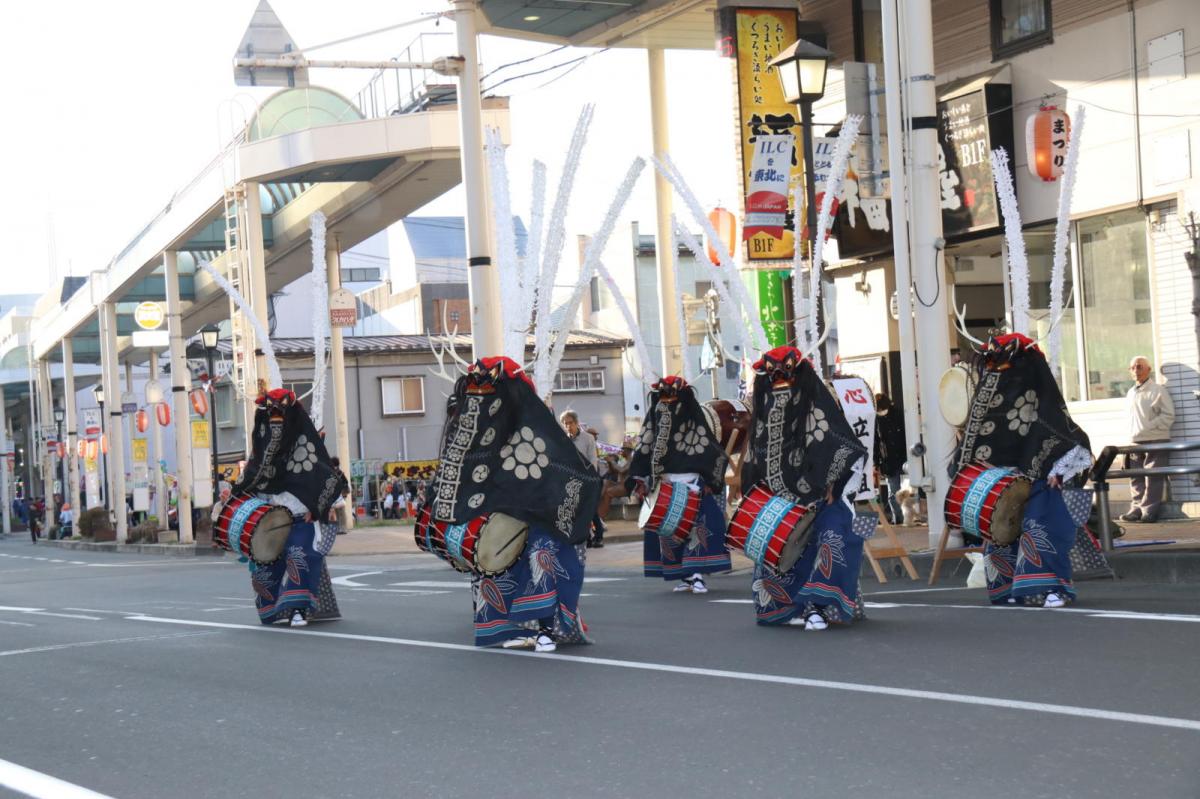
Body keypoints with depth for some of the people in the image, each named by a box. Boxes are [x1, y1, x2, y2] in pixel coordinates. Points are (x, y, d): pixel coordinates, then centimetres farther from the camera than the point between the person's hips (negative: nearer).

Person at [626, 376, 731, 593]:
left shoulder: (695, 420, 1)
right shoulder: (654, 420, 10)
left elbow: (711, 452, 1)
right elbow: (643, 451, 11)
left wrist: (709, 481, -5)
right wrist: (640, 481, 2)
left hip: (692, 486, -3)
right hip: (663, 485, 3)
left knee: (695, 527, -11)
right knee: (668, 531, 1)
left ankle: (696, 574, -12)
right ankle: (685, 575, 7)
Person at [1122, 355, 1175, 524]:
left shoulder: (1158, 391, -5)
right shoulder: (1130, 393, 16)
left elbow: (1168, 416, -10)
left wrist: (1147, 428, -15)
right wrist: (1133, 433, 7)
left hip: (1156, 441, -6)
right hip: (1136, 442, 6)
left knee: (1153, 479, -6)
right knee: (1136, 479, 6)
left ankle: (1149, 510, -5)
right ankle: (1137, 509, 10)